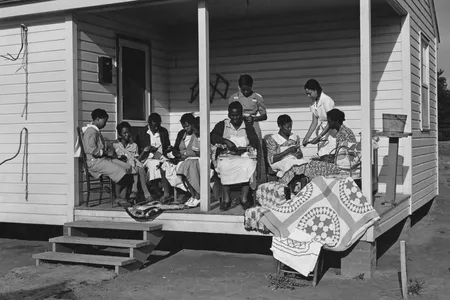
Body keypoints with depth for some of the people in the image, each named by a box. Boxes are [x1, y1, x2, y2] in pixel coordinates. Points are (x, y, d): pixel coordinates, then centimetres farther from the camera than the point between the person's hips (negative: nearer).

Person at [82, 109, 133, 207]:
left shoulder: (97, 131, 20)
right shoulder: (91, 131, -13)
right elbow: (91, 150, -24)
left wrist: (108, 150, 8)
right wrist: (106, 152, -15)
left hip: (103, 158, 10)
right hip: (95, 161, -10)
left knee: (128, 168, -6)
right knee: (120, 172, -23)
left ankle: (123, 197, -8)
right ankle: (118, 197, -3)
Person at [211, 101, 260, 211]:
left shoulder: (248, 126, 12)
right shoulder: (222, 125, 12)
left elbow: (256, 143, 3)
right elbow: (212, 136, -3)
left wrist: (243, 149, -16)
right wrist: (226, 141, -18)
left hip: (245, 156, 0)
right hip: (226, 157, 0)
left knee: (249, 164, -35)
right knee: (224, 165, -35)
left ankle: (244, 198, -29)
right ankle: (226, 199, -28)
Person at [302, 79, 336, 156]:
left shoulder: (327, 100, -16)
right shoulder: (314, 103, 6)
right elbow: (314, 122, 4)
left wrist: (318, 137, -22)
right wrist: (307, 137, -6)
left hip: (330, 134, -7)